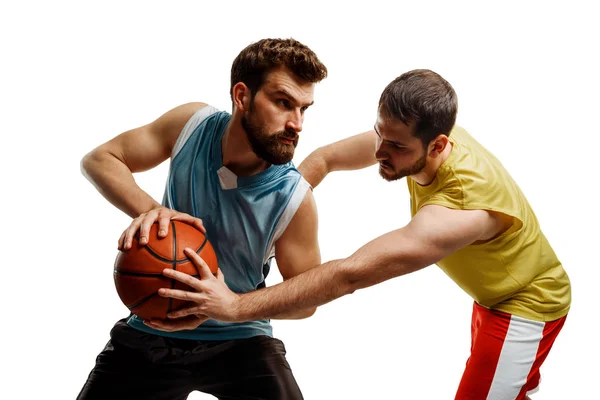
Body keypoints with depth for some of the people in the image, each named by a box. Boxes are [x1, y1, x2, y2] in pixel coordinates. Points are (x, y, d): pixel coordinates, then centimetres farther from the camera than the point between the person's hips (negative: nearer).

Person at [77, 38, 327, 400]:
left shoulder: (295, 199, -21)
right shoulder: (194, 124, -15)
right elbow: (100, 159, -7)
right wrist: (148, 209, -27)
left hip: (240, 342, -2)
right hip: (150, 330, 2)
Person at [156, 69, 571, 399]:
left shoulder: (460, 208, -44)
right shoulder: (407, 136, -20)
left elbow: (351, 274, -50)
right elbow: (323, 159, -8)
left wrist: (235, 305, -51)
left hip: (527, 305, -8)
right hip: (493, 294, 8)